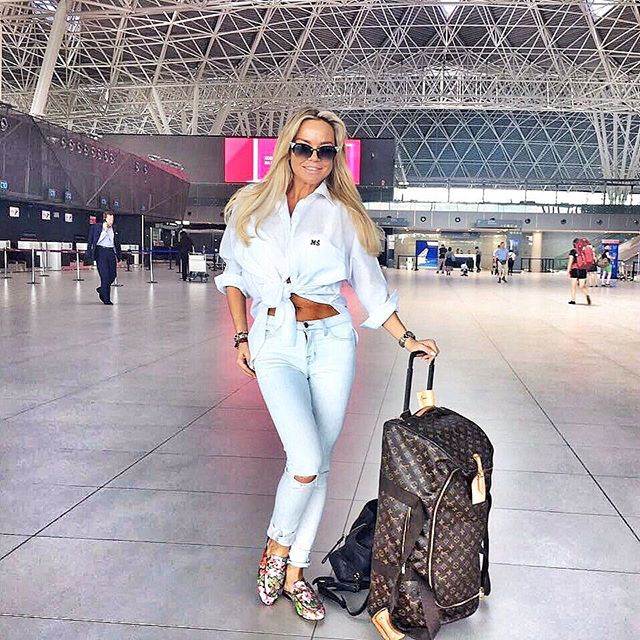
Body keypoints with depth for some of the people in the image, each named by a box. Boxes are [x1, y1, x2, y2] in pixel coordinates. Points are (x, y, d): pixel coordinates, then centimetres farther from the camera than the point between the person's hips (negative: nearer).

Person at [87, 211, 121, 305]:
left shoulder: (114, 229, 14)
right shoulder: (96, 227, 0)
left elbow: (117, 243, 20)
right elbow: (90, 241, 1)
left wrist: (118, 256, 16)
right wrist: (89, 254, -7)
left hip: (111, 252, 5)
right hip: (101, 252, -5)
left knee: (113, 275, 1)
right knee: (105, 275, -7)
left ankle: (102, 290, 29)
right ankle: (106, 299, 2)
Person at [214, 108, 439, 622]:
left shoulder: (343, 214, 3)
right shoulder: (252, 206, 5)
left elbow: (371, 286, 7)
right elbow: (234, 274, 16)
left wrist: (406, 339, 3)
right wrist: (241, 335, 10)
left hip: (331, 342, 1)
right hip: (275, 345, -1)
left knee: (319, 465, 5)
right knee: (306, 463, -16)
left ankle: (295, 573, 21)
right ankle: (277, 547, 13)